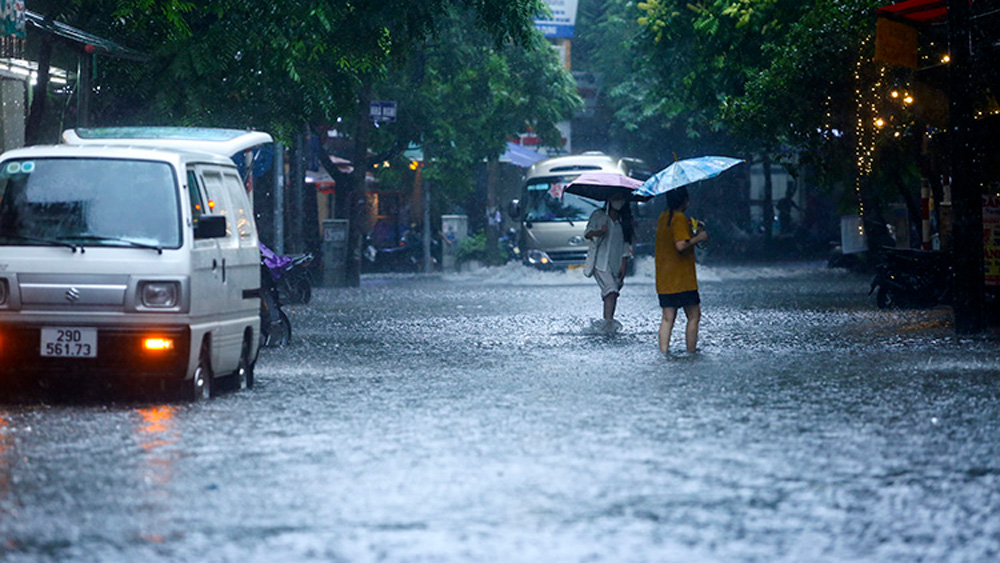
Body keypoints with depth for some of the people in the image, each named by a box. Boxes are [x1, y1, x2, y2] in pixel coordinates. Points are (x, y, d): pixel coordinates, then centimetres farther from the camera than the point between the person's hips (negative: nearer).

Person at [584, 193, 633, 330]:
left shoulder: (624, 221, 14)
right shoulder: (598, 215, 4)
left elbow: (626, 245, 14)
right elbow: (587, 234, -3)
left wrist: (623, 265, 5)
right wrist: (599, 232, -25)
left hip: (616, 264, 5)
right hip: (600, 262, -5)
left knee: (613, 293, 2)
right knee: (611, 290, -22)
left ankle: (608, 322, 9)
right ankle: (608, 321, -30)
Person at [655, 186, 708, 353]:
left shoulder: (663, 217, 12)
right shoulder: (680, 218, -14)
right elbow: (681, 245, -24)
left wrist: (693, 234, 18)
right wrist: (698, 238, -10)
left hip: (664, 280, 8)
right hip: (682, 279, -8)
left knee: (667, 318, 7)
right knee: (694, 316, 3)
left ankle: (663, 352, 0)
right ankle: (691, 352, 2)